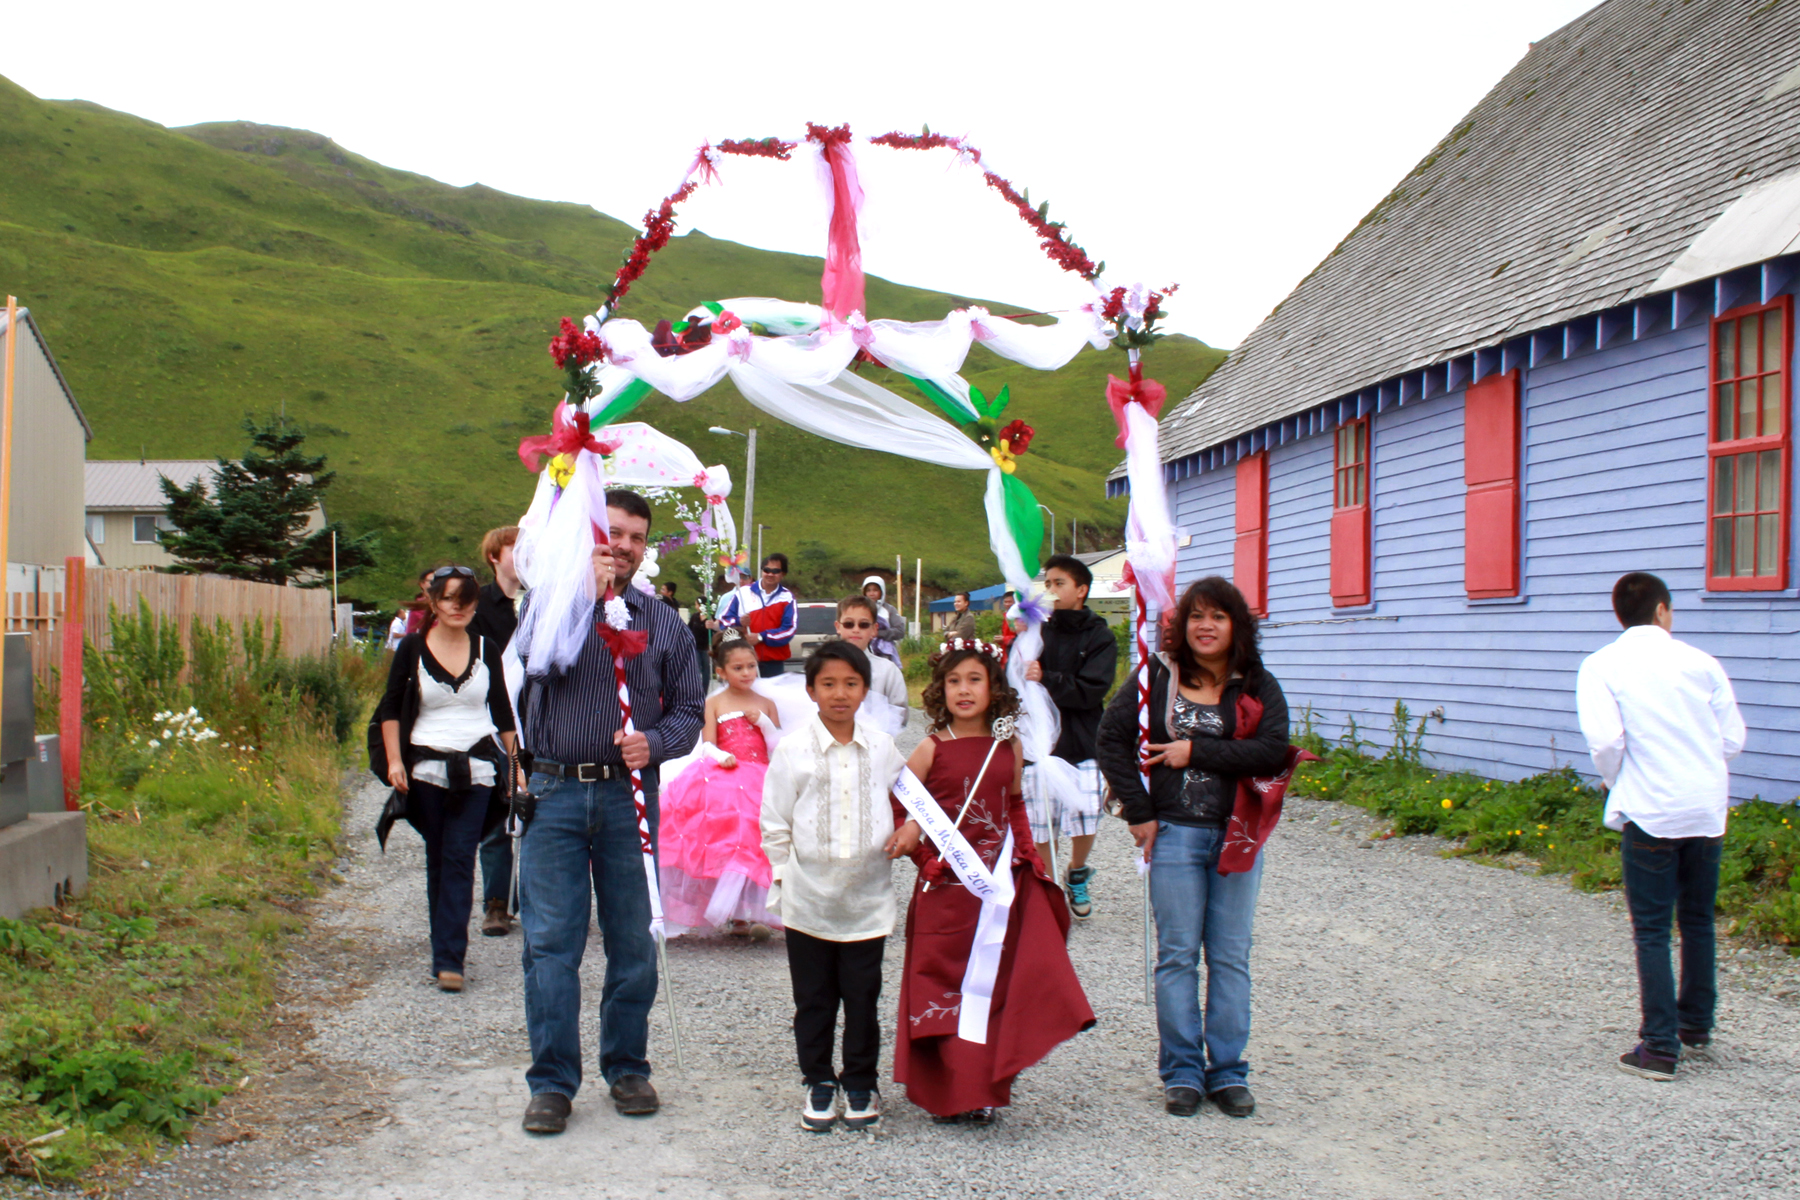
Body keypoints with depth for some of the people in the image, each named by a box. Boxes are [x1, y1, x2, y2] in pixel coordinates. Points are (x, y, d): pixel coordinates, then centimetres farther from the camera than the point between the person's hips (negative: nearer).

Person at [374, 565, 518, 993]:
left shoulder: (487, 651, 5)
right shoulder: (412, 648, 1)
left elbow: (503, 712, 13)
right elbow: (390, 708, 6)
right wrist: (395, 761, -4)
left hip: (476, 771, 0)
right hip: (426, 769, 0)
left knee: (459, 861, -7)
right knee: (437, 861, 8)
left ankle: (448, 959, -9)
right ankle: (446, 952, 19)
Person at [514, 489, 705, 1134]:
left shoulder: (663, 622, 9)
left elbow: (689, 708, 9)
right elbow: (538, 655, -16)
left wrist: (654, 743, -10)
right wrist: (585, 594, -22)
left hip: (629, 796, 2)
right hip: (554, 793, -1)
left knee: (632, 941, 7)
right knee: (550, 942, -1)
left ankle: (627, 1067, 23)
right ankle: (552, 1081, 8)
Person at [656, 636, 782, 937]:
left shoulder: (766, 704, 19)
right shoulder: (714, 703, 13)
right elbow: (707, 745, 3)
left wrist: (763, 721, -1)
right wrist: (722, 757, -19)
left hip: (759, 781, 2)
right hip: (721, 777, -1)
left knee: (750, 844, -17)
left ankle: (743, 915, -13)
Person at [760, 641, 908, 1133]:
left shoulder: (882, 747, 2)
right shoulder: (793, 749, -4)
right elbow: (775, 822, 1)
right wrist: (785, 875, 0)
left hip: (867, 895, 1)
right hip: (808, 898, -1)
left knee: (862, 996, 8)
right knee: (813, 998, 10)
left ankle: (860, 1082, 23)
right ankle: (818, 1081, 24)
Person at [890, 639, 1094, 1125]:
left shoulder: (1009, 746, 6)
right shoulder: (932, 749, -3)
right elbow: (897, 803, 1)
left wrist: (1027, 858, 11)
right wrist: (918, 846, -9)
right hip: (946, 885, -2)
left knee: (997, 985, 3)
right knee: (945, 985, 3)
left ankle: (983, 1088, 14)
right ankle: (946, 1092, 13)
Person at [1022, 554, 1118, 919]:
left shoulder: (1099, 637, 1)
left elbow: (1090, 690, -11)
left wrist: (1045, 680, -20)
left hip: (1082, 744, -1)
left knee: (1085, 820, -4)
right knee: (1037, 824, 1)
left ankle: (1077, 877, 26)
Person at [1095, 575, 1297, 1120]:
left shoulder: (1258, 686, 3)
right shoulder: (1159, 675, 1)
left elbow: (1273, 750, -11)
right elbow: (1111, 738, -1)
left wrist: (1195, 753, -14)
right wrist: (1139, 812, -5)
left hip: (1237, 835, 1)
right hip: (1175, 832, -1)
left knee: (1230, 955, 6)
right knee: (1177, 953, 2)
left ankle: (1228, 1071, 15)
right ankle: (1182, 1071, 12)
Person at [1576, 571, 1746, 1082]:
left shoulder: (1601, 666, -3)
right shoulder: (1700, 662, 5)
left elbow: (1605, 739, -15)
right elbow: (1733, 737, 4)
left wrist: (1616, 782, 5)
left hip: (1650, 811, -3)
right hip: (1707, 809, 4)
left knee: (1652, 931, 1)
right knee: (1698, 921, 19)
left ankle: (1660, 1047, 0)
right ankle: (1696, 1023, 32)